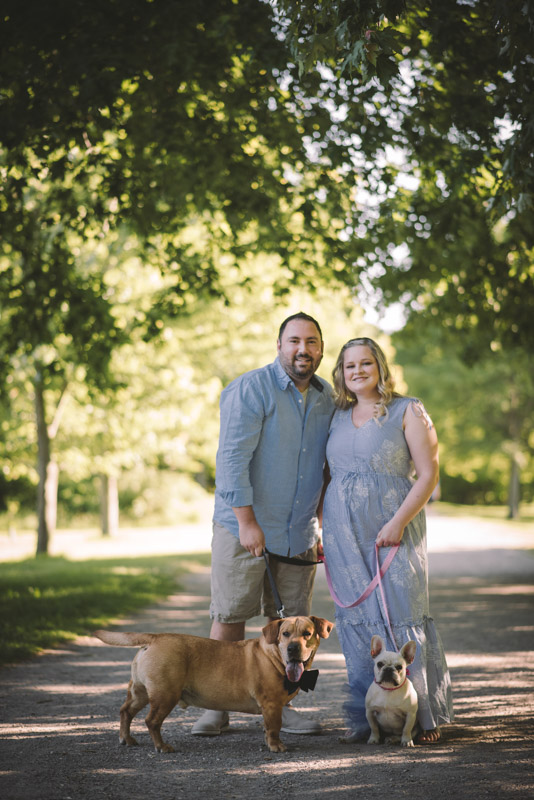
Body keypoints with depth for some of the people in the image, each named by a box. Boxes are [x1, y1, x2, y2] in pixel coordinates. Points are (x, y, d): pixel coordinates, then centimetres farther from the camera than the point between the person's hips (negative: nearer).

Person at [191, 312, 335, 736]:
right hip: (243, 527, -5)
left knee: (291, 622, 8)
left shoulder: (328, 398, 8)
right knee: (230, 618, -1)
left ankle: (280, 705, 19)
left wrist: (318, 522, 13)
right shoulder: (250, 390, -12)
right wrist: (247, 521, -19)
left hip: (298, 533, 6)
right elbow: (232, 458, -17)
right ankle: (217, 707, 8)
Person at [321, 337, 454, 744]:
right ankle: (365, 717, 9)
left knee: (402, 617, -5)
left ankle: (427, 715, 6)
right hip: (344, 534, 4)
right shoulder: (337, 416, 14)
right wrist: (321, 530, 12)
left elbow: (428, 473, -6)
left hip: (394, 530, -4)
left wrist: (398, 522, -15)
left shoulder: (408, 411, 0)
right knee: (356, 621, 3)